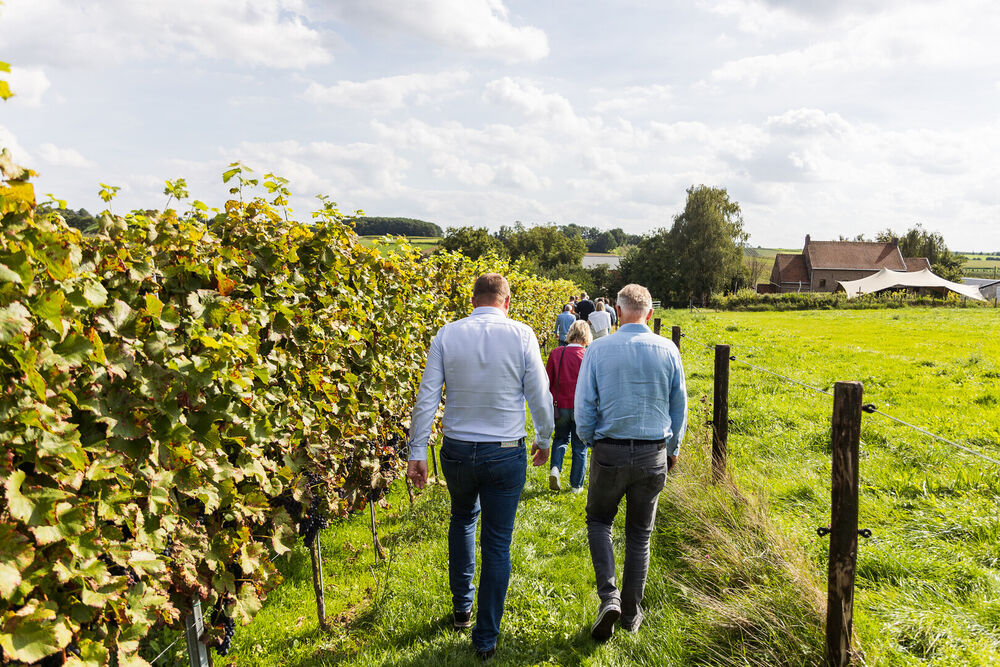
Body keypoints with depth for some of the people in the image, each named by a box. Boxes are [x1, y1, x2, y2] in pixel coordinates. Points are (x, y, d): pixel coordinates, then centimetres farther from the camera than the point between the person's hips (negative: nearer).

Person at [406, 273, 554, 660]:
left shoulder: (447, 335, -4)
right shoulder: (521, 335, -8)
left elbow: (427, 398, -5)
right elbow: (539, 396, -4)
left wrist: (417, 453, 1)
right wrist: (544, 440, 12)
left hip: (457, 451, 2)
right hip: (505, 454, -2)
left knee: (462, 519, 29)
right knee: (497, 544, 10)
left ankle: (462, 609, 36)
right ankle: (486, 638, 19)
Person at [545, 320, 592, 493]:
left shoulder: (556, 354, -5)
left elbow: (547, 382, 1)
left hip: (560, 406, 2)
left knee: (560, 439, 24)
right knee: (580, 447, 14)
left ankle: (555, 468, 0)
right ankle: (576, 485, 23)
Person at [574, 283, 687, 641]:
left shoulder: (598, 350, -9)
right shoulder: (668, 351, -3)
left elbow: (583, 407, -5)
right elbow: (679, 406, 6)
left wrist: (589, 441, 14)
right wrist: (673, 448, 20)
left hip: (609, 451, -2)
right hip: (654, 454, 2)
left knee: (599, 520, 20)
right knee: (640, 532, 16)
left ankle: (609, 596, 3)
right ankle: (632, 612, 26)